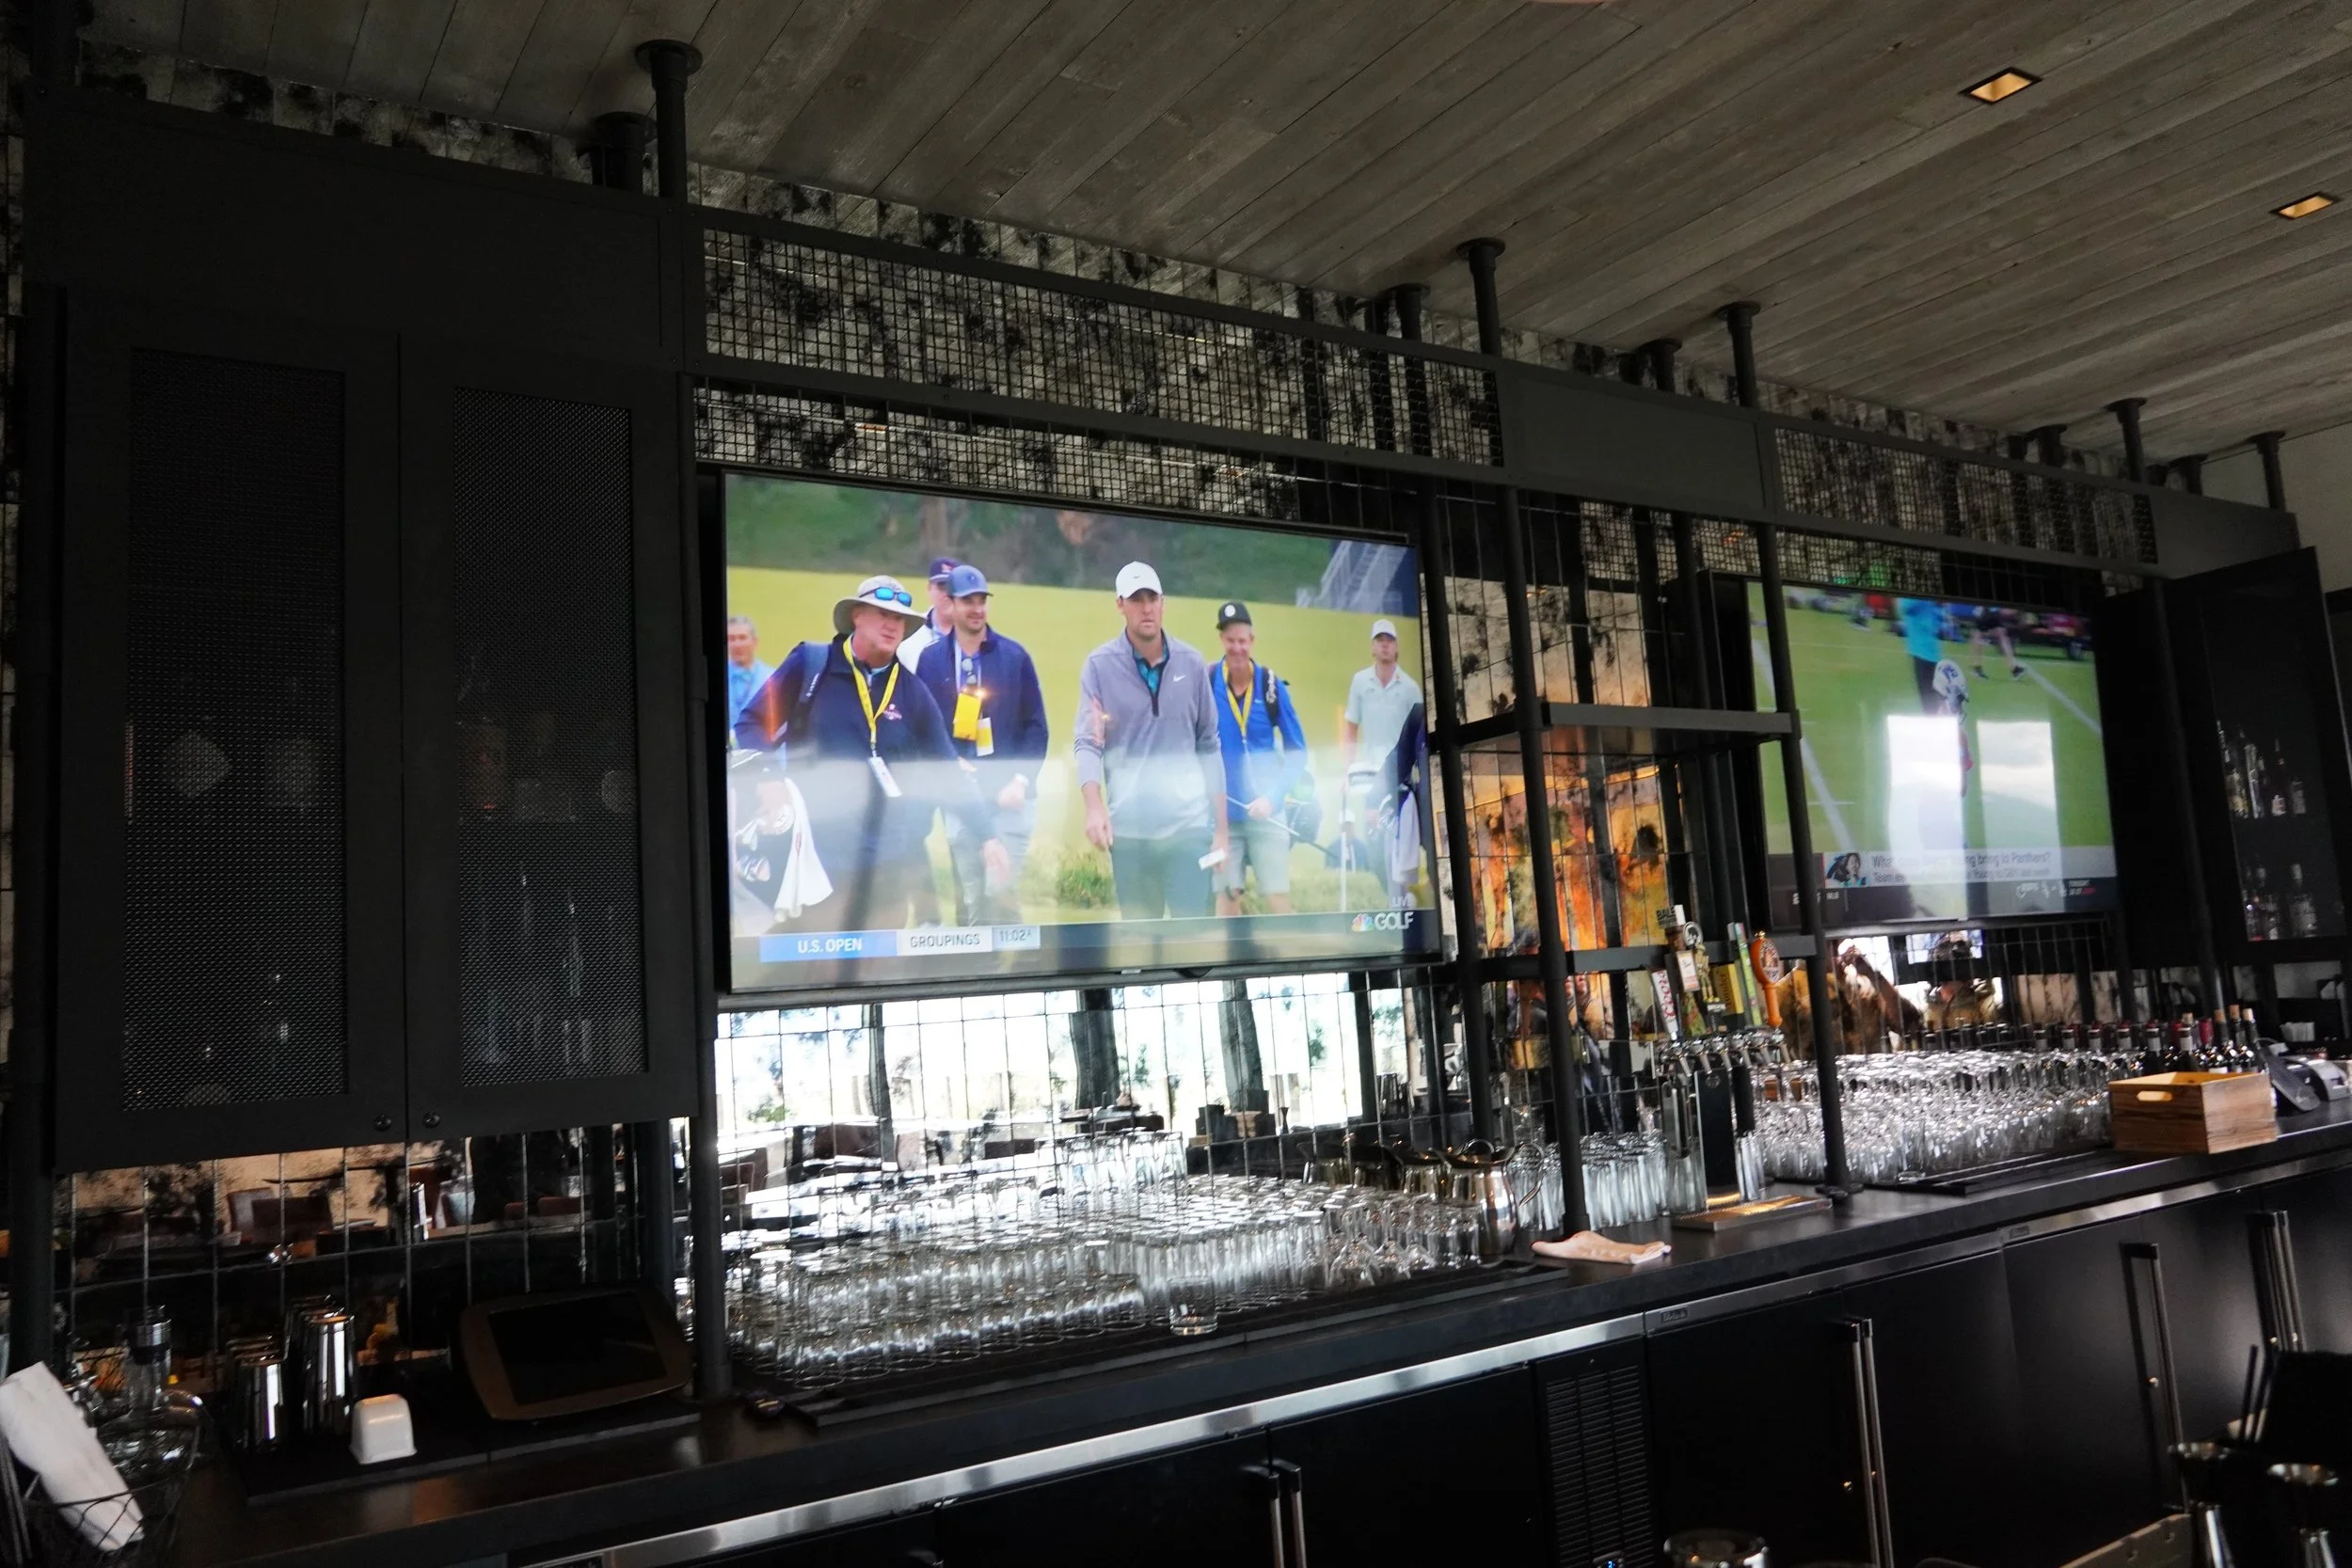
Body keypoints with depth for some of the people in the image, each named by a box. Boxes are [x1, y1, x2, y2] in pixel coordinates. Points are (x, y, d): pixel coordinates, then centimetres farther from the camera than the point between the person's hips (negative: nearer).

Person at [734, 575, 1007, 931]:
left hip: (888, 865, 3)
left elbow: (948, 772, 8)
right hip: (815, 856, -2)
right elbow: (752, 724, 4)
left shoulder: (911, 692, 6)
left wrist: (987, 835, 2)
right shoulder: (810, 664, 0)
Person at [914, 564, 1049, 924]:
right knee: (967, 894, 6)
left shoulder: (1015, 656, 4)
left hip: (1009, 794, -1)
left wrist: (1021, 780, -9)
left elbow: (1036, 725, 2)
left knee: (1004, 892, -6)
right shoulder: (931, 659, 5)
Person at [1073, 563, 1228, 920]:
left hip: (1190, 823, 1)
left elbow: (1209, 745, 10)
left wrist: (1221, 825, 8)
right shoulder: (1099, 665, 1)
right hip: (1128, 827, -1)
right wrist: (1094, 807, -22)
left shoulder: (1191, 662, 6)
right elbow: (1087, 743, -5)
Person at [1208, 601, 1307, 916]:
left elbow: (1297, 752, -1)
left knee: (1278, 897, -1)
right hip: (1222, 811, 0)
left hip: (1265, 811, 0)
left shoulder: (1272, 685, -6)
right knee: (1227, 895, 4)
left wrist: (1273, 797, -11)